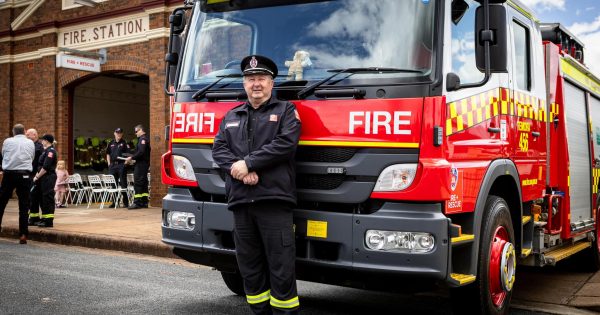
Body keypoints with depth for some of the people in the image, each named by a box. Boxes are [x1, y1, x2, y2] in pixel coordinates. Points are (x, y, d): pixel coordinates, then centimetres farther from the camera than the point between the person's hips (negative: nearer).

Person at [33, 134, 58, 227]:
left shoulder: (51, 151, -13)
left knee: (48, 199, -8)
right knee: (43, 198, 14)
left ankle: (49, 221, -7)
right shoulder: (46, 150, 18)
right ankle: (44, 219, 21)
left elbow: (46, 167, -19)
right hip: (44, 178, 10)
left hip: (48, 178, -10)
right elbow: (40, 166, 20)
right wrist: (37, 176, 8)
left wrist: (37, 177, -12)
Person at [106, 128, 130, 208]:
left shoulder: (124, 143, -1)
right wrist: (109, 163, 11)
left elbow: (128, 154, -6)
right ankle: (114, 202, 17)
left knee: (123, 184, -3)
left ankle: (126, 202, 2)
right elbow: (108, 153, 20)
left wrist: (126, 162, -18)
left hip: (121, 165, -5)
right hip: (112, 165, 5)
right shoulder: (111, 143, 12)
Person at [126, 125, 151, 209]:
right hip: (145, 163, 10)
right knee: (144, 182, 11)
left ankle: (137, 202, -11)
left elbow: (141, 152, -22)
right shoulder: (146, 138, 19)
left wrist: (132, 158, -16)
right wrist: (132, 157, 13)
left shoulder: (142, 139, -12)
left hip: (141, 163, -10)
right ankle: (144, 202, 14)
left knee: (138, 183, -10)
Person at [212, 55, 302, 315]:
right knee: (249, 268, 10)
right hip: (240, 202, 5)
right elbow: (218, 149, 10)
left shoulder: (285, 111, 7)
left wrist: (247, 163, -12)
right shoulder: (231, 117, 22)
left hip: (274, 200, -5)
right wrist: (239, 170, -9)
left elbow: (286, 144, -8)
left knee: (281, 269, -4)